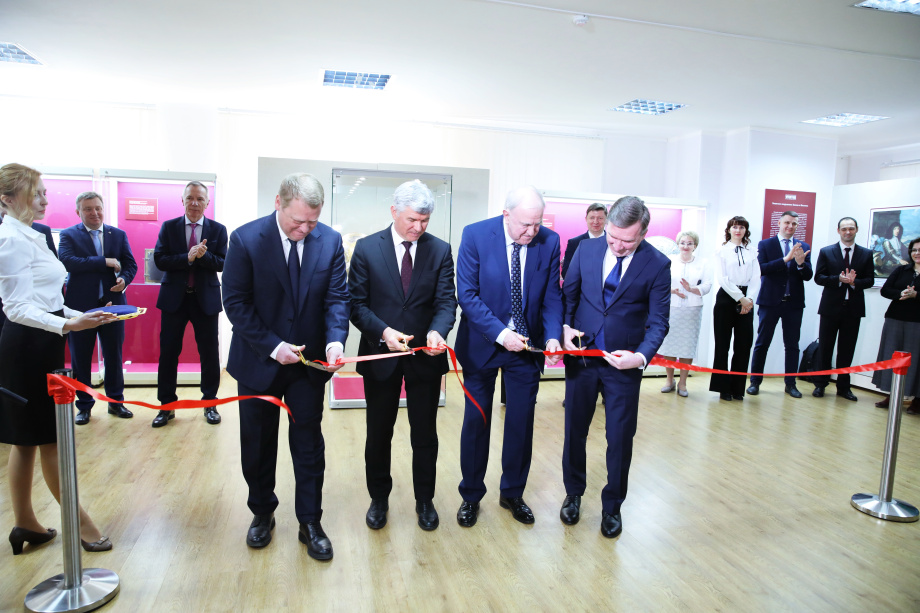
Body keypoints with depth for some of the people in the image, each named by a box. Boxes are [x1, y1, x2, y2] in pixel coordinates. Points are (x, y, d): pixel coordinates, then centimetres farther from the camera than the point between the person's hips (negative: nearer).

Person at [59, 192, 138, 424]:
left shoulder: (119, 235, 9)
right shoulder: (68, 235, 0)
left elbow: (130, 264, 5)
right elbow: (68, 262, -16)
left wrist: (124, 279, -16)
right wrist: (105, 262, -18)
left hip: (112, 303, 2)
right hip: (80, 305, -2)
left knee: (114, 355, 9)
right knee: (80, 358, 7)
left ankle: (115, 401, 22)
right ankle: (84, 406, 21)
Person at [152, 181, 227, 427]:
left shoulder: (218, 230, 2)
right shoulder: (168, 227, 4)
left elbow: (222, 263, -6)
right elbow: (159, 259, -6)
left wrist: (203, 255, -24)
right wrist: (187, 258, -20)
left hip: (206, 299, 0)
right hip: (174, 297, 1)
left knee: (209, 353, 6)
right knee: (168, 352, 6)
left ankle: (209, 403, 20)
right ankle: (167, 406, 18)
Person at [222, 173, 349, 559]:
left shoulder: (330, 241, -7)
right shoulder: (246, 239, -13)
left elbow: (336, 297, -6)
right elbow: (236, 303, -12)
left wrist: (335, 340, -24)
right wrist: (273, 346, -20)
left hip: (308, 361, 1)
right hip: (259, 360, -1)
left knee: (309, 444, 8)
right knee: (258, 443, 15)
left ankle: (310, 522, 23)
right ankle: (262, 513, 37)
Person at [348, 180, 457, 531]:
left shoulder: (440, 251, -1)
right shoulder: (367, 249, -4)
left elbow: (446, 301, -7)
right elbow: (356, 303, -6)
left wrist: (437, 331, -28)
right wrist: (383, 331, -23)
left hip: (425, 357, 1)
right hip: (380, 355, 0)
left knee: (425, 434, 13)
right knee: (378, 434, 14)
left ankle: (425, 500, 33)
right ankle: (379, 499, 36)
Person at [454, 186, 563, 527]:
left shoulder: (549, 242, -6)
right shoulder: (475, 235, -13)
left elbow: (551, 296, -1)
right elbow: (467, 294, -15)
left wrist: (552, 336, -18)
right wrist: (500, 333, -24)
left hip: (527, 345, 2)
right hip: (481, 344, -2)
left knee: (521, 422, 10)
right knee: (476, 421, 9)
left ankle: (512, 493, 32)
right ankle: (471, 496, 28)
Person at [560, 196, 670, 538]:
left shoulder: (657, 265, -9)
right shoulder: (587, 250, -2)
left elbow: (658, 322, -9)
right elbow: (568, 293, 7)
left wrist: (642, 355, -26)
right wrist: (565, 326, -11)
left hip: (624, 364, -2)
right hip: (581, 356, 2)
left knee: (620, 439, 8)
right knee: (575, 430, 14)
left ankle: (612, 506, 30)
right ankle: (574, 494, 37)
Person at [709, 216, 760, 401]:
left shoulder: (751, 253, 12)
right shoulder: (722, 251, 3)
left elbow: (755, 278, 4)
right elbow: (722, 278, -6)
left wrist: (748, 299, -10)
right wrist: (741, 298, -12)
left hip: (746, 301, 3)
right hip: (726, 298, -3)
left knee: (744, 345, 2)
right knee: (722, 345, 1)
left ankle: (737, 388, 13)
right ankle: (723, 387, 11)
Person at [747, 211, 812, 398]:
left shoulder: (803, 247, 9)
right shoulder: (765, 245, 2)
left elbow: (808, 276, 1)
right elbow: (762, 269, -12)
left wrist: (800, 263, -19)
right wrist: (786, 259, -21)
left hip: (794, 303, 3)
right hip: (770, 301, -2)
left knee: (792, 345, 7)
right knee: (762, 344, 3)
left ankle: (790, 384, 17)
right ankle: (755, 382, 11)